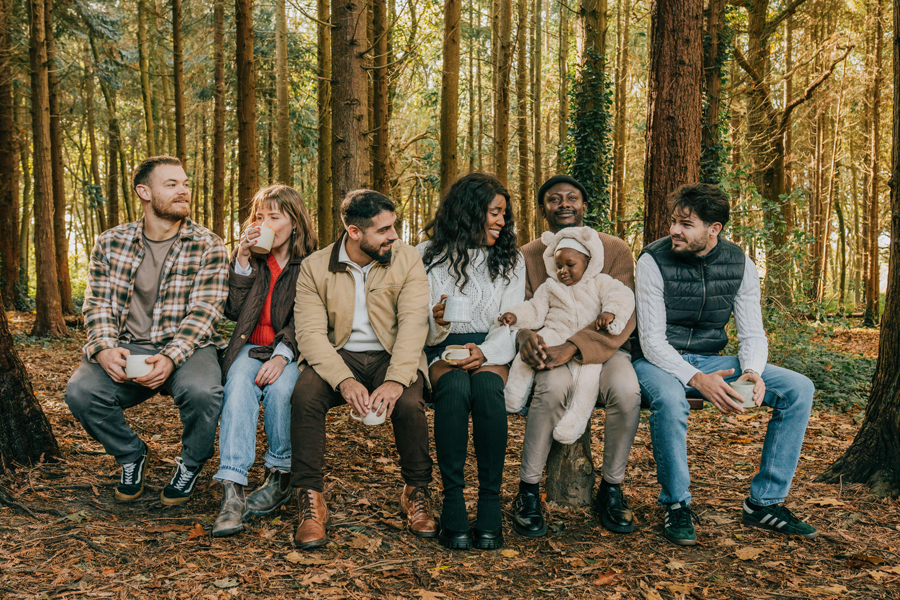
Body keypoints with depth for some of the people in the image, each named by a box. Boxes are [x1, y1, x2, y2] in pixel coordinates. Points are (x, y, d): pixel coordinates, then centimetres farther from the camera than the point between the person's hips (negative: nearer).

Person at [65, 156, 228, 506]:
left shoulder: (207, 246, -1)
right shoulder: (110, 243, 7)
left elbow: (203, 312, -10)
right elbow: (98, 304, 5)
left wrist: (171, 358, -26)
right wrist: (105, 348, -17)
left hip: (187, 347, -2)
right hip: (128, 349, 3)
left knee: (201, 390, -35)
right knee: (80, 392, -26)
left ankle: (191, 464, 0)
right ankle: (132, 455, 7)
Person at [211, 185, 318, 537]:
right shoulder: (250, 258, 13)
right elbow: (233, 311, 2)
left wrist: (283, 355, -23)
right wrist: (243, 260, -6)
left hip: (292, 352, -2)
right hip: (252, 347, 2)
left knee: (279, 386, -35)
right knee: (239, 387, -32)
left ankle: (281, 477, -13)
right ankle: (232, 491, -43)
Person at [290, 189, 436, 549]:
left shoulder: (407, 260, -2)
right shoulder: (314, 267, -2)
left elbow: (413, 323, -12)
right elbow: (310, 332, -11)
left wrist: (396, 380, -29)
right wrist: (344, 381, -29)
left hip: (391, 357, 0)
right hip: (339, 357, 1)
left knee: (409, 403, -31)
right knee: (304, 396, -30)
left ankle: (417, 493, -4)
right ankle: (311, 502, -17)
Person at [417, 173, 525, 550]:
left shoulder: (510, 260, 12)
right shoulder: (429, 256, 6)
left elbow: (510, 326, 4)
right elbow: (423, 335, 2)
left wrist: (484, 352, -16)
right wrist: (438, 323, -22)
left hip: (491, 352, 1)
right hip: (442, 350, -1)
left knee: (487, 388, -34)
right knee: (455, 388, -35)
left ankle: (490, 503, -30)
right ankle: (453, 504, -31)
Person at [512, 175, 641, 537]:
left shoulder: (615, 250, 3)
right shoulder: (528, 255, 10)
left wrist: (572, 347, -25)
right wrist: (527, 337, -25)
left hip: (603, 348, 0)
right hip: (548, 348, 0)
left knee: (626, 389, -33)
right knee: (554, 385, -35)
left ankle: (612, 489, -10)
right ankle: (528, 491, -20)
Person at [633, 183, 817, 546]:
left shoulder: (740, 265, -2)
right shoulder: (654, 260, -15)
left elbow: (752, 334, 0)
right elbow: (652, 340, -18)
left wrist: (753, 372, -23)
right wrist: (697, 380, -33)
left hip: (709, 361, 5)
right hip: (658, 361, -5)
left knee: (798, 388, -11)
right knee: (669, 398, -41)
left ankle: (764, 502, -4)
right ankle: (676, 504, -17)